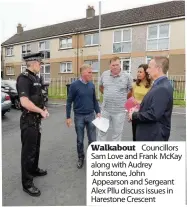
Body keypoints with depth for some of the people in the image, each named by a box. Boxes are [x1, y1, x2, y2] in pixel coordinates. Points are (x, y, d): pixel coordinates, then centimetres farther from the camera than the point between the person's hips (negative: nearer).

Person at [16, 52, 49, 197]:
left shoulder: (35, 78, 11)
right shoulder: (24, 78, -18)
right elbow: (24, 102, -29)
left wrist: (43, 108, 2)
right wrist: (41, 111, -19)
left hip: (36, 119, 9)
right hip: (28, 120, -9)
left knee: (36, 147, 24)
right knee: (28, 151, 3)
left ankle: (34, 169, 45)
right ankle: (27, 183, 19)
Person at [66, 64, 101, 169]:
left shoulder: (92, 85, 2)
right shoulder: (74, 85, -10)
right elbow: (69, 102, -6)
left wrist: (98, 112, 2)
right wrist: (68, 117, -6)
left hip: (91, 115, 3)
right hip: (79, 116, -3)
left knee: (93, 139, 8)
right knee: (80, 140, 11)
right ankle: (81, 158, 32)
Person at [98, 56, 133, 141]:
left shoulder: (127, 76, -9)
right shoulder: (104, 74, 1)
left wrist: (123, 98, 4)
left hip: (119, 110, -2)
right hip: (105, 109, 3)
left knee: (117, 133, 13)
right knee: (102, 130, 15)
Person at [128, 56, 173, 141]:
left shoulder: (163, 88, -24)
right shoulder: (159, 85, 7)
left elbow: (153, 115, -30)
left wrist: (134, 115, -16)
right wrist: (137, 112, -2)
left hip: (155, 136, -9)